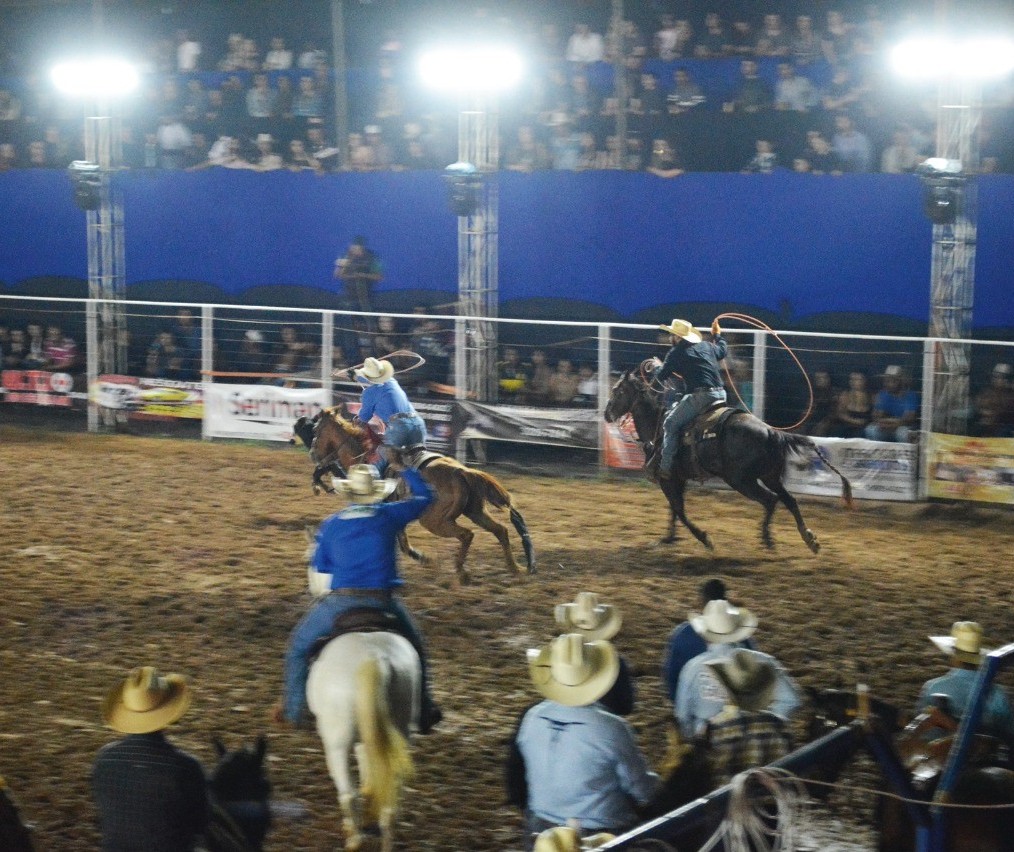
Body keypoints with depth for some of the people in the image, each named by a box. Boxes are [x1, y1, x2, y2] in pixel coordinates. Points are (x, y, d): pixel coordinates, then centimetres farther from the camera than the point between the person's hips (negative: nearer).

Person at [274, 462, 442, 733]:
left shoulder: (330, 524, 6)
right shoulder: (390, 515, 3)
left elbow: (320, 565, 18)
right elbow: (424, 495, 19)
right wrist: (404, 468, 32)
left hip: (341, 600, 0)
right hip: (383, 602, 0)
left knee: (299, 644, 22)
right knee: (415, 646, 24)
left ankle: (293, 710, 23)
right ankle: (424, 712, 24)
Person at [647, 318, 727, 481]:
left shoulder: (677, 353, 0)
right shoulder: (707, 346, 19)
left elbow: (661, 376, 6)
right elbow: (723, 351, 41)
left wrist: (657, 368, 29)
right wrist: (717, 335, 59)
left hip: (700, 395, -8)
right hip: (721, 394, 8)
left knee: (671, 423, -2)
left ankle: (665, 467, -11)